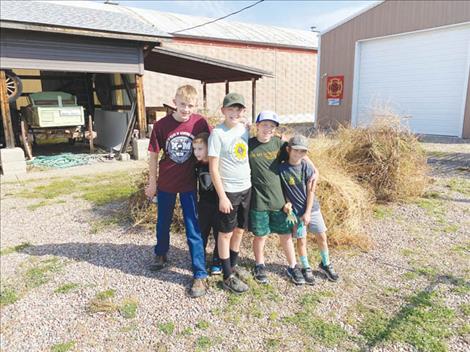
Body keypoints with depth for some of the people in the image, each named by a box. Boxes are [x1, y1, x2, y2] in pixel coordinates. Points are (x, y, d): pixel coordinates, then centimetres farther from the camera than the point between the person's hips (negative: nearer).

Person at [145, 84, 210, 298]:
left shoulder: (200, 123, -13)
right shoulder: (161, 125, -11)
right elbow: (154, 155, -2)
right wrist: (152, 182, 3)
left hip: (189, 184, -1)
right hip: (165, 183, 2)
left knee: (193, 230, 1)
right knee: (163, 223, 20)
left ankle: (200, 275, 11)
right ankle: (161, 254, 47)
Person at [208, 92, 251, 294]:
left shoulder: (244, 129, 5)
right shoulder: (217, 133, -14)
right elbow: (213, 168, -15)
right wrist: (222, 196, -16)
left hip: (246, 188, 6)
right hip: (229, 191, -6)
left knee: (240, 229, 17)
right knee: (226, 232, 6)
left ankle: (233, 265, 36)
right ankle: (228, 278, 18)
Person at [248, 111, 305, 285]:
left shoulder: (279, 143, -1)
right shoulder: (248, 145, -7)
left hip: (278, 199, 2)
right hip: (258, 201, -2)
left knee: (286, 235, 12)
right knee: (260, 236, 10)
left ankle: (293, 267, 31)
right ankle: (260, 266, 34)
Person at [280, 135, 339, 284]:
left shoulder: (308, 167, -8)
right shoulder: (281, 169, -11)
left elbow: (311, 191, -7)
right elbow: (281, 189, 1)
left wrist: (308, 212, -10)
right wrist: (287, 202, -12)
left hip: (312, 207, 2)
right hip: (296, 210, -2)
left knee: (322, 236, 9)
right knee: (301, 239, 5)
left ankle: (325, 264, 31)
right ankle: (306, 268, 25)